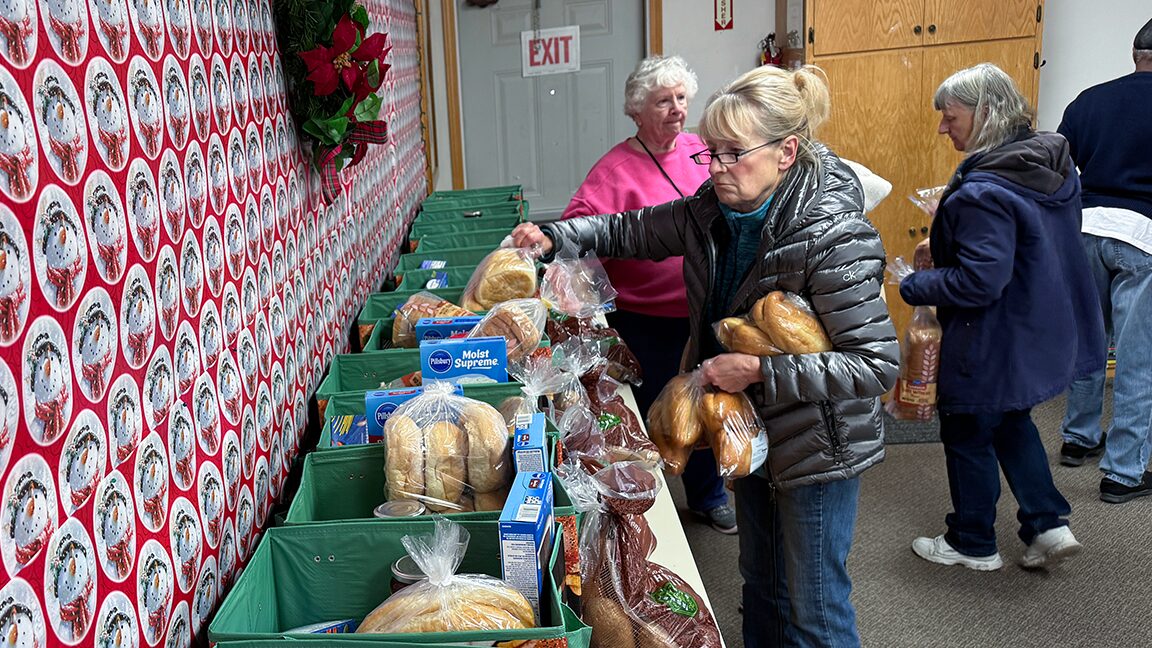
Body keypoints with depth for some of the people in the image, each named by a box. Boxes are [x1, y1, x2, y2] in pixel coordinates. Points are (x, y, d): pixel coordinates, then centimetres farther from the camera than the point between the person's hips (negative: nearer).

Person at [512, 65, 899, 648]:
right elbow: (636, 230, 9)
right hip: (751, 433, 7)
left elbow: (878, 364, -28)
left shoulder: (832, 237, -29)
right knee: (760, 580, 26)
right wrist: (554, 238, -6)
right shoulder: (712, 212, -6)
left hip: (817, 448, -7)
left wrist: (758, 371, -30)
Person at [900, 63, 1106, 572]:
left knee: (967, 435, 10)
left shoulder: (985, 192, -29)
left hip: (995, 345, -9)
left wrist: (914, 286, -15)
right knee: (1010, 422, 27)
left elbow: (979, 282, -30)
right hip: (1045, 331, 9)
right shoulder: (1052, 164, 1)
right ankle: (1048, 524, 26)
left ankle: (973, 544, 27)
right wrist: (948, 243, 14)